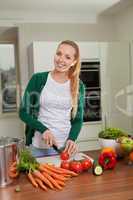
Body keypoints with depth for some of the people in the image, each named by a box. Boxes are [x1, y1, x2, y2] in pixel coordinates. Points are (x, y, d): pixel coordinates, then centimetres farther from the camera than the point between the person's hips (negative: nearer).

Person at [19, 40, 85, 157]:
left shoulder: (78, 86, 0)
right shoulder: (38, 79, -6)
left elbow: (78, 119, 5)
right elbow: (24, 112, -4)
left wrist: (72, 139, -12)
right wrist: (43, 129, -17)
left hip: (65, 147, 2)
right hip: (38, 147, -1)